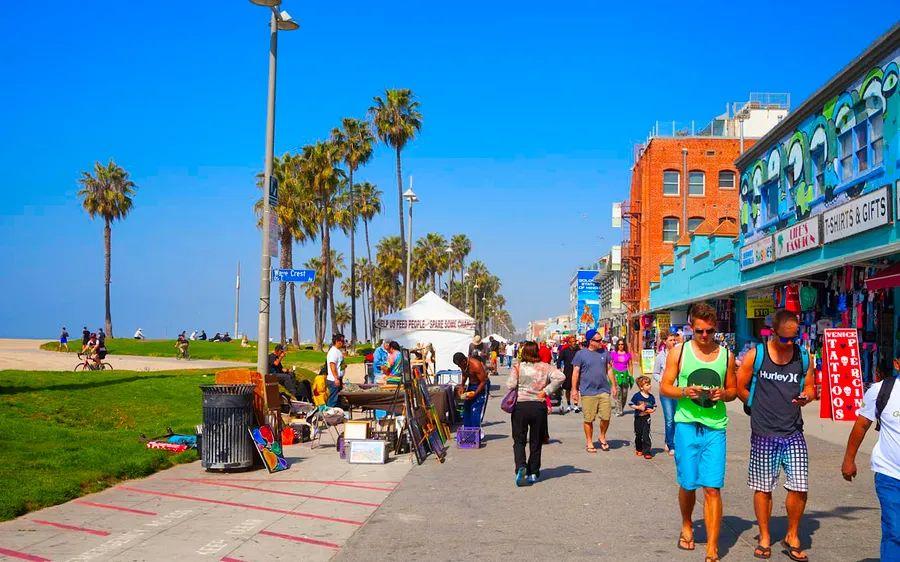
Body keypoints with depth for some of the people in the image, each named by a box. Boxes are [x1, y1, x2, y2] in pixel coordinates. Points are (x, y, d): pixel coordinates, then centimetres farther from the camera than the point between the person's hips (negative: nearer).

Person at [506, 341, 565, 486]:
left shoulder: (518, 367, -5)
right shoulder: (545, 367, 0)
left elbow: (510, 385, -11)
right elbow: (560, 377, -10)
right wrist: (546, 391, -7)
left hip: (520, 406, -2)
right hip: (539, 407, 2)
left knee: (519, 440, 6)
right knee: (536, 442, 13)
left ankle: (521, 467, -16)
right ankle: (533, 473, 17)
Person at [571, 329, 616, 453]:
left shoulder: (604, 353, 10)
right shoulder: (581, 354, -2)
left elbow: (609, 370, 17)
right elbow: (575, 372, -1)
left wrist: (613, 385, 14)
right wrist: (574, 389, -4)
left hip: (604, 391, 3)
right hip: (587, 393, -3)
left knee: (606, 417, -1)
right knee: (589, 419, 2)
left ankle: (602, 437, 24)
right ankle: (589, 443, 16)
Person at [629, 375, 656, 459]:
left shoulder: (651, 397, -1)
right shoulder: (637, 396, -8)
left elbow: (654, 406, 8)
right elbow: (631, 404, -3)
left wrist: (652, 410, -13)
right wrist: (638, 407, -18)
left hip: (646, 418, 0)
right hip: (638, 418, 0)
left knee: (646, 435, -7)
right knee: (638, 435, 13)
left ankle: (646, 452, -5)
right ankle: (639, 449, 32)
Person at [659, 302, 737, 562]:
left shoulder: (726, 355, 8)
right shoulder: (679, 352, 3)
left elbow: (733, 389, 15)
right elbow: (664, 387, 5)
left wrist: (723, 394, -8)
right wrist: (684, 392, -14)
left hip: (715, 427, 0)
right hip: (687, 425, 0)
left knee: (712, 488, -5)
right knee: (687, 484, 10)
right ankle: (686, 526, 38)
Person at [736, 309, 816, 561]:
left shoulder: (803, 357, 4)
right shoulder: (755, 355, -4)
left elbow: (810, 387, 13)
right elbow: (740, 388, 3)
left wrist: (806, 396, -9)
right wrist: (760, 408, 3)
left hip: (793, 433, 2)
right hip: (763, 434, -2)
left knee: (799, 488, -2)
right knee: (763, 488, 7)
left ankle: (792, 536, 19)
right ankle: (764, 537, 24)